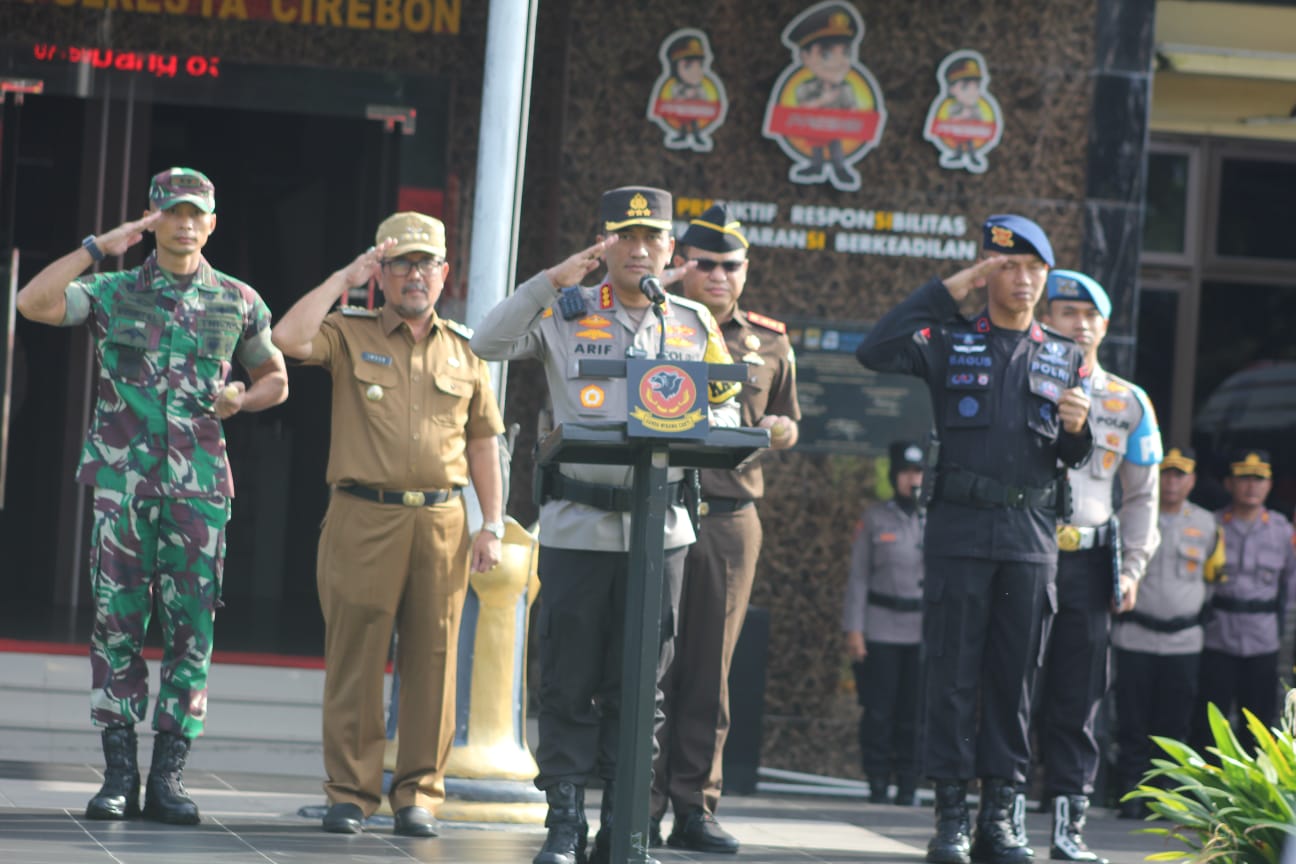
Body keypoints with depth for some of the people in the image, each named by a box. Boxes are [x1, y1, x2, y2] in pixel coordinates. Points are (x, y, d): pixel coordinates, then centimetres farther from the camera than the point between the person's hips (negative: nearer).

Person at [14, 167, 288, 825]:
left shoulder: (238, 302, 11)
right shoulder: (113, 294, 7)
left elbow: (275, 379, 22)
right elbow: (33, 302, -9)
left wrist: (240, 398, 0)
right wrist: (98, 247, -7)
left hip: (199, 482, 1)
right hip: (122, 480, -1)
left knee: (191, 627, -2)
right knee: (117, 621, -3)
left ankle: (167, 778, 3)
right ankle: (119, 775, 2)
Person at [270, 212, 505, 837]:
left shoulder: (463, 349, 14)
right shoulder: (349, 334, 7)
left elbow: (483, 441, 15)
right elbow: (289, 338, -14)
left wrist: (492, 525, 7)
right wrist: (345, 278, -6)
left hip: (442, 522, 2)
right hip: (364, 519, -2)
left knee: (431, 663, 2)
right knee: (354, 661, -1)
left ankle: (418, 796, 9)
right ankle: (350, 793, 6)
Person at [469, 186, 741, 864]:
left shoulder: (695, 325, 10)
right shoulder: (566, 312, 3)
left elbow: (725, 411, 12)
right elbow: (489, 345, -9)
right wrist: (552, 280, -16)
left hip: (660, 527, 2)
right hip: (577, 525, -2)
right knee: (568, 682, 1)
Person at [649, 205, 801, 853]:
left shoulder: (769, 345, 14)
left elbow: (787, 425, 24)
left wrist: (776, 430, 2)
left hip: (730, 519, 3)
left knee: (710, 670, 4)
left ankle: (695, 806, 8)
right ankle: (641, 806, -2)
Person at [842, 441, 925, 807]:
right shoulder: (875, 519, 5)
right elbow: (858, 577, 4)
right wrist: (853, 629, -3)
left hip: (925, 630, 1)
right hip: (881, 629, -1)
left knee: (914, 711, 0)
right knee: (878, 710, -3)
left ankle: (907, 784, 8)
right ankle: (877, 783, 6)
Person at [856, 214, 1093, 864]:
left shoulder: (1065, 358, 14)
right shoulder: (950, 342, 5)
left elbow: (1074, 460, 16)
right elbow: (875, 352, -13)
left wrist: (1077, 429, -8)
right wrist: (945, 293, -10)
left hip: (1031, 536, 2)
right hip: (959, 529, -2)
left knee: (1014, 676, 3)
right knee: (953, 674, -3)